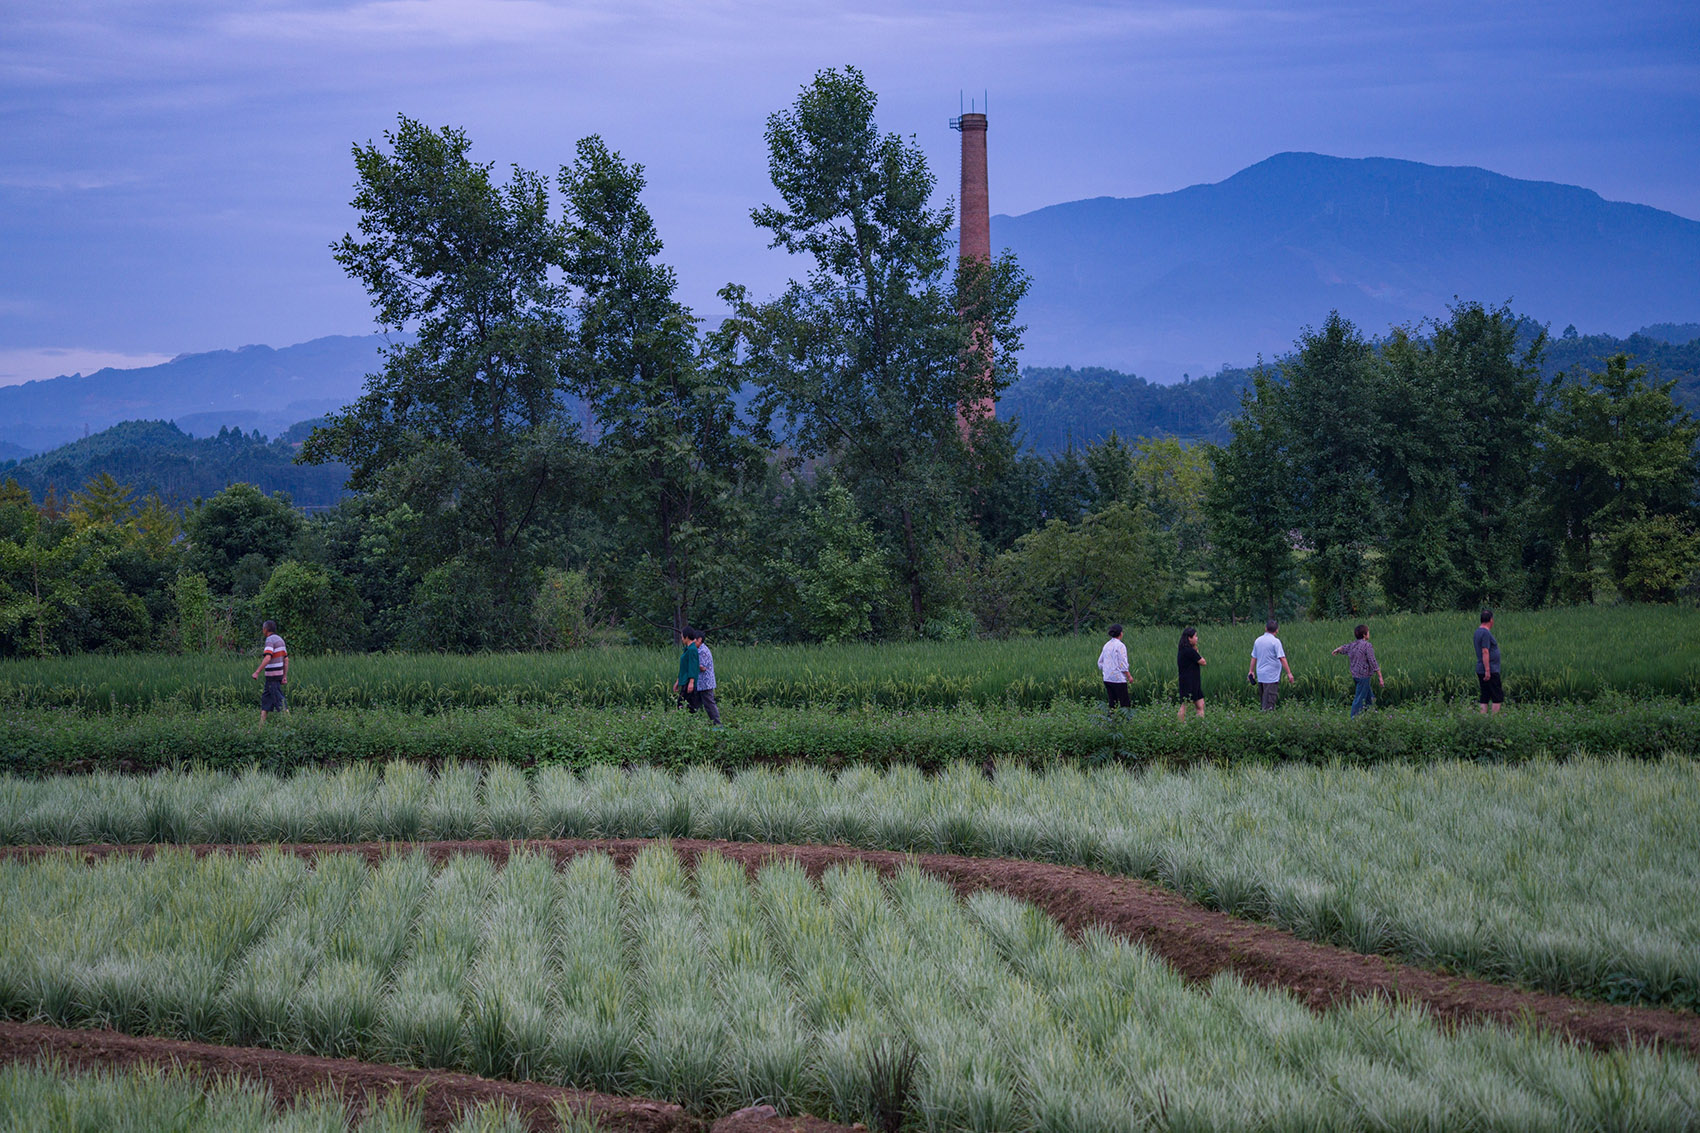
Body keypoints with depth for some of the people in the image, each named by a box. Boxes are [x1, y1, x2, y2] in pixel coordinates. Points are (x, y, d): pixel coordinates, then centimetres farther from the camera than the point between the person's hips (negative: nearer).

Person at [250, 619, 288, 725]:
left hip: (272, 675, -9)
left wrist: (257, 672, -23)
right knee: (265, 698, 12)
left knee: (279, 700, -7)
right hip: (279, 674, 9)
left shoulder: (270, 640, -15)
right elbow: (286, 659, 14)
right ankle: (261, 725, 13)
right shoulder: (280, 640, 13)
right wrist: (285, 676, 17)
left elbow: (267, 658, -27)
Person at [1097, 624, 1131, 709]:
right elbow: (1123, 664, -14)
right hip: (1118, 679, -7)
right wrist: (1129, 676, -4)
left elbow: (1100, 663, 15)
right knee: (1125, 703, -3)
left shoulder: (1106, 645, 10)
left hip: (1107, 679, 7)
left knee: (1112, 703, 9)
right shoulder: (1120, 646, -12)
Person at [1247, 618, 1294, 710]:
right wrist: (1289, 673, -13)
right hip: (1272, 677, -6)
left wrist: (1251, 671, 22)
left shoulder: (1258, 641, 8)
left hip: (1260, 675, 6)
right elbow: (1282, 658, -15)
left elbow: (1254, 657, 13)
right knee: (1269, 700, -6)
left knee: (1263, 699, 13)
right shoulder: (1275, 641, -11)